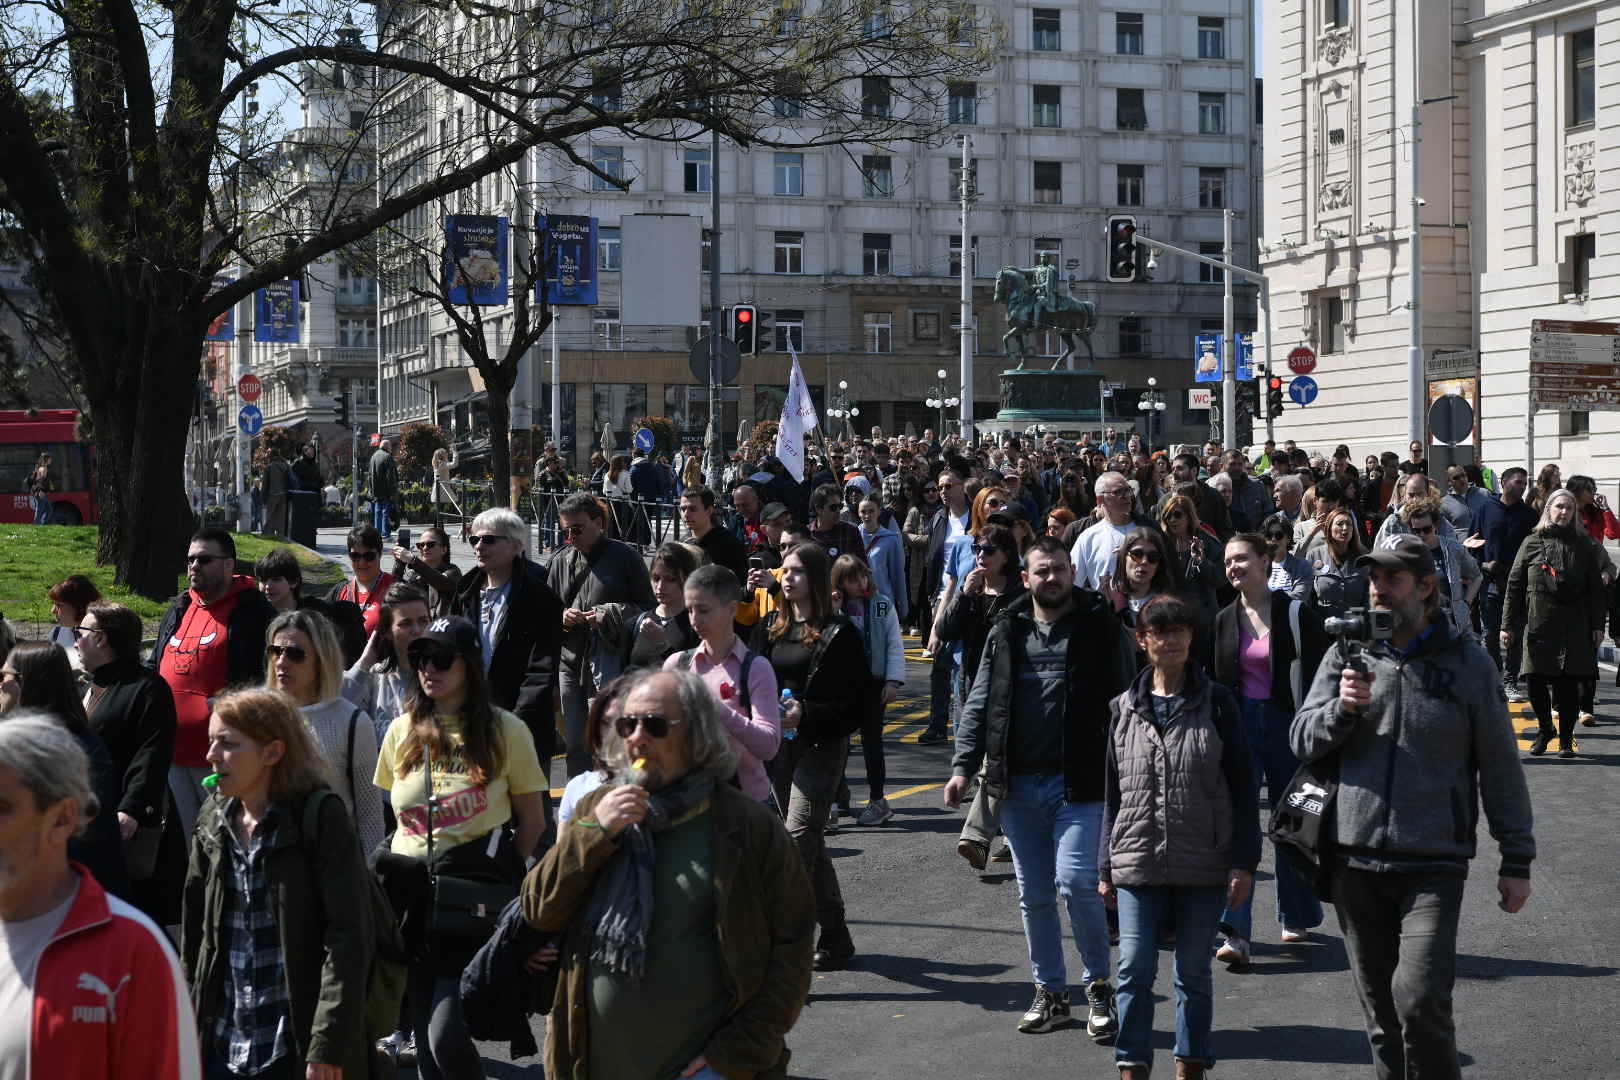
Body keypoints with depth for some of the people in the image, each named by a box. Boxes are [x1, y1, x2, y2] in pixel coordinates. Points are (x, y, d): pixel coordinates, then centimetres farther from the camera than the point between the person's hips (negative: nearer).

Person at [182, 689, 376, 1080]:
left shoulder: (319, 816, -9)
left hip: (293, 1048, -5)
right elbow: (194, 929, 15)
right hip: (221, 1048, 5)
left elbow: (348, 933, -14)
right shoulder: (214, 822, 8)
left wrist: (328, 1046, -18)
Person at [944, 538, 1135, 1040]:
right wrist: (963, 766, 2)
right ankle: (1050, 993, 23)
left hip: (1079, 782, -4)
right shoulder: (1007, 632, 10)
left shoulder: (1101, 626, -1)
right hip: (1019, 783, 4)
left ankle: (1098, 986, 6)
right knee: (1034, 894, 10)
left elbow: (1125, 702, -3)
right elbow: (980, 703, 12)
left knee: (1076, 882, -13)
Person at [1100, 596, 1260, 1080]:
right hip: (1137, 864, 1)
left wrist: (1244, 862, -4)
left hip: (1204, 866, -1)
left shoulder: (1216, 702, 0)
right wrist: (1106, 867, 11)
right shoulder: (1124, 708, 7)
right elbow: (1111, 793, 12)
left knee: (1193, 971, 7)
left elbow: (1242, 786, 1)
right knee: (1134, 968, -3)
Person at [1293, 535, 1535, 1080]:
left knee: (1421, 1000, -15)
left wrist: (1517, 860, 5)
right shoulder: (1348, 654, 7)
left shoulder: (1468, 663, 2)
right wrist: (1342, 707, -14)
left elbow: (1500, 767, 6)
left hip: (1433, 865, -3)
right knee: (1380, 1010, 10)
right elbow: (1302, 741, 6)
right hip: (1356, 861, 3)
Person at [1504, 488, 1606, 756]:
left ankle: (1566, 739, 11)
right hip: (1538, 624, 0)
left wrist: (1597, 625, 2)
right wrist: (1507, 625, 1)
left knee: (1568, 683, -3)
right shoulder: (1532, 544, 6)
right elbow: (1514, 586, 5)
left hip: (1574, 626, 0)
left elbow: (1596, 588, 9)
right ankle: (1544, 729, 22)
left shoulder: (1583, 545, 8)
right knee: (1536, 681, -2)